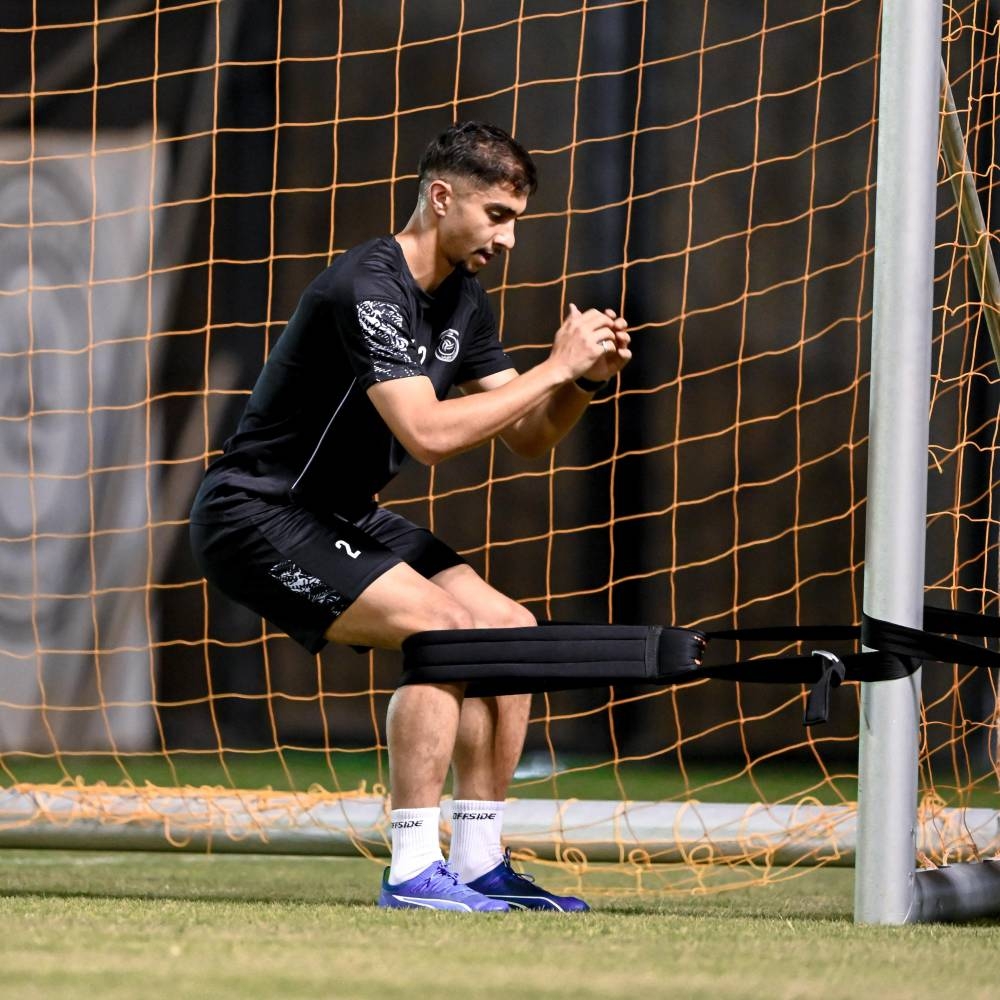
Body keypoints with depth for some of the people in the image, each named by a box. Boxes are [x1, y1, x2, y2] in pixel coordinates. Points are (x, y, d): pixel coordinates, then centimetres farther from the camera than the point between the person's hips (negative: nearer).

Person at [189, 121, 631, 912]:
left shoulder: (464, 300, 7)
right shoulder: (368, 288, -22)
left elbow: (527, 438, 11)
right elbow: (429, 434, -32)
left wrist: (586, 380, -8)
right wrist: (554, 367, -26)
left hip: (341, 516, 10)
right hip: (257, 514, -10)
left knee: (512, 630, 1)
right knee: (444, 630, -24)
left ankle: (479, 863, 6)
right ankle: (413, 870, -20)